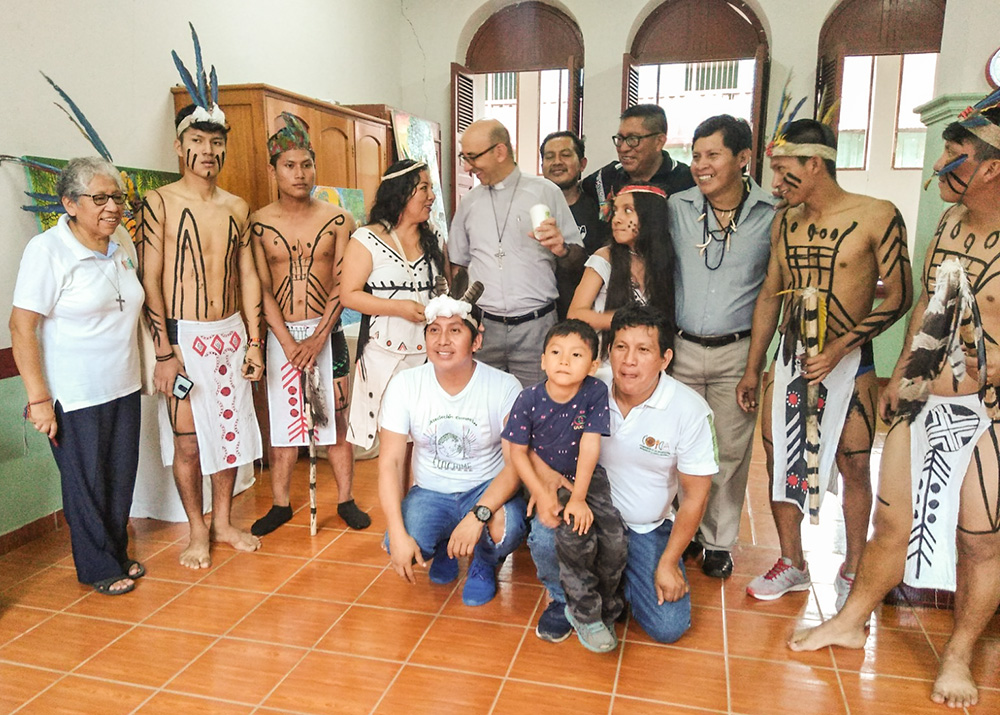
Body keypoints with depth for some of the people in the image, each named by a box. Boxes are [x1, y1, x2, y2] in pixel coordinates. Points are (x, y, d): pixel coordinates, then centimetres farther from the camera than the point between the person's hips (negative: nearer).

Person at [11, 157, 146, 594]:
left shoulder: (123, 243, 4)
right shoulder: (47, 250, -15)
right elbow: (22, 327, -16)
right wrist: (38, 399, -18)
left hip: (124, 389, 6)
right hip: (76, 396, -6)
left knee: (121, 477, 15)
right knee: (87, 484, 8)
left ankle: (117, 555, 34)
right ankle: (98, 569, 26)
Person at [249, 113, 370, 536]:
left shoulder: (336, 220, 0)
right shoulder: (259, 223, 0)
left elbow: (342, 285, -4)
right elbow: (262, 290, -2)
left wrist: (319, 338, -12)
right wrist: (289, 343, -11)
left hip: (327, 332, 0)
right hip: (281, 335, 1)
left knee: (336, 418, 6)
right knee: (282, 420, 7)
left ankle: (345, 500, 20)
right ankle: (280, 504, 23)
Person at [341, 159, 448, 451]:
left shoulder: (434, 240, 12)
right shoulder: (367, 240, -3)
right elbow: (348, 294, -8)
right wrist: (399, 308, -17)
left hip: (429, 352, 4)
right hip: (386, 354, -4)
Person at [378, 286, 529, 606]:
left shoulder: (504, 387, -16)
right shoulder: (405, 385, -10)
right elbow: (390, 462, -11)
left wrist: (478, 516, -33)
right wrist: (397, 534, -22)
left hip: (487, 489, -1)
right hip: (430, 492, 2)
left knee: (505, 530, -34)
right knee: (401, 550, -26)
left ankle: (484, 562, 7)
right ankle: (443, 547, 14)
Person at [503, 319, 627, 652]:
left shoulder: (596, 393, -15)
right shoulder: (529, 399, -16)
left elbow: (589, 446, -17)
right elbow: (518, 452, -9)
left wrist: (578, 497, -20)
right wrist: (541, 496, -18)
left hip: (587, 477, 2)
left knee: (614, 540, -15)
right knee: (575, 536, -24)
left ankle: (606, 606, 14)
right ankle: (585, 613, 1)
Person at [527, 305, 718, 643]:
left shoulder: (689, 409, -16)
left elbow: (695, 494, -8)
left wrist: (668, 562, -8)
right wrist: (542, 467, -24)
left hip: (648, 529, 1)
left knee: (669, 627, -11)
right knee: (545, 535, -32)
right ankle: (564, 598, 4)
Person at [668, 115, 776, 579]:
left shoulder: (772, 215, -2)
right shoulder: (676, 208, 2)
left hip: (738, 352, -1)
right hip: (682, 347, 1)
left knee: (731, 449, 6)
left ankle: (719, 541, 25)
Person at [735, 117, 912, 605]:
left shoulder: (876, 216, -10)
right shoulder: (784, 223, 6)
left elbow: (900, 296, -9)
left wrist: (840, 347, -18)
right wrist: (752, 368, 11)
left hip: (849, 364, -4)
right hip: (789, 361, 5)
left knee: (854, 469, 6)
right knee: (779, 461, 7)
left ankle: (852, 570, 27)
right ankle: (792, 564, 26)